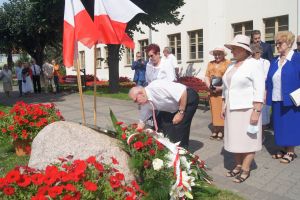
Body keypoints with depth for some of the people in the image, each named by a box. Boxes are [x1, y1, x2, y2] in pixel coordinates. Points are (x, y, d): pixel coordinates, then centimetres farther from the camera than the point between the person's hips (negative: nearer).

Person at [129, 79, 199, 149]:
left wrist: (181, 113, -25)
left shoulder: (157, 87, -33)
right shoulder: (145, 104, -7)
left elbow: (183, 91, -32)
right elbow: (142, 122, 6)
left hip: (189, 99, -8)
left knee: (179, 128, -15)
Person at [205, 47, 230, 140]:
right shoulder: (210, 63, 14)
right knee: (214, 111, 7)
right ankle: (215, 130, 15)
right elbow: (206, 76, 12)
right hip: (212, 92, 5)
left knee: (222, 111, -2)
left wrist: (221, 87, -17)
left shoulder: (228, 63, -4)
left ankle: (221, 131, 6)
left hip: (223, 92, -5)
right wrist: (209, 85, -5)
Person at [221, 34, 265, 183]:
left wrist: (256, 111, -19)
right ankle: (238, 166, 25)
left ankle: (245, 170, 14)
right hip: (232, 109, 7)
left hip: (247, 109, -7)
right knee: (235, 139, 12)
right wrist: (223, 106, 12)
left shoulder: (253, 64, -9)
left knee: (247, 140, 3)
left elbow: (259, 90, -15)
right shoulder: (231, 65, 11)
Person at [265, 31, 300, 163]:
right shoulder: (275, 61, 11)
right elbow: (269, 81, 13)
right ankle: (284, 149, 24)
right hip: (276, 100, 6)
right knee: (279, 126, 11)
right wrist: (266, 95, 9)